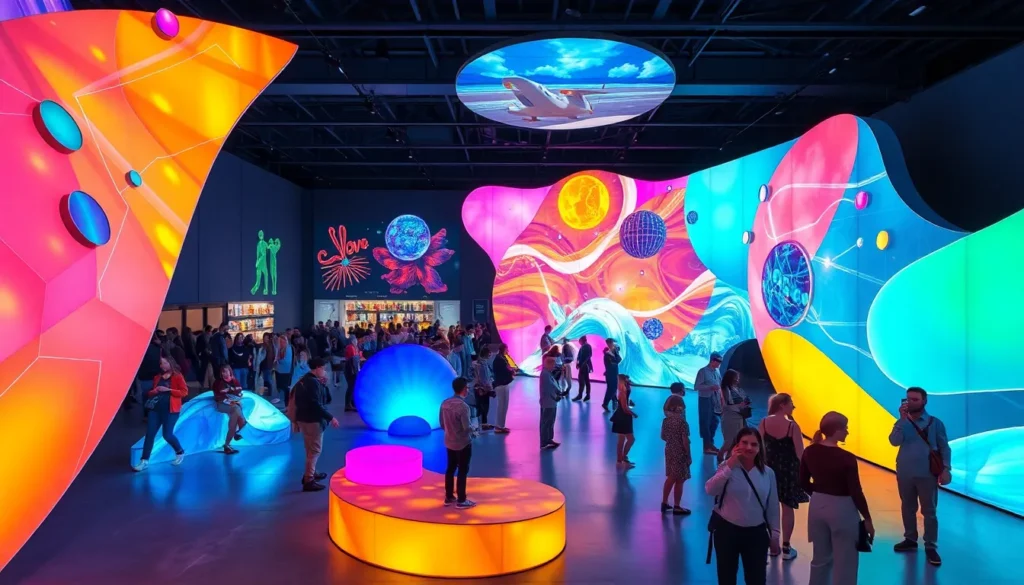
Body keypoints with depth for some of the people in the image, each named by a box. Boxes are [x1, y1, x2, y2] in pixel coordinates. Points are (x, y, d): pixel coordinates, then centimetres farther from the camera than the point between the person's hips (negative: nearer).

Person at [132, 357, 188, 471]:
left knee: (167, 434, -7)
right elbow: (150, 392, 25)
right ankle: (144, 461, 0)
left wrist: (168, 390, -17)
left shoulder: (177, 376, -1)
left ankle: (180, 453, 19)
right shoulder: (157, 377, 16)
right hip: (155, 408, 5)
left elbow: (184, 392, -9)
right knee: (149, 434, -2)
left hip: (170, 409, -5)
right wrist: (153, 392, 1)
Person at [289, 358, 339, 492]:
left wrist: (323, 385, 4)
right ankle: (308, 481, -2)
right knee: (315, 450, -4)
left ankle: (311, 473, 37)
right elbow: (316, 405, -27)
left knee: (311, 449, 24)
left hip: (305, 418, 10)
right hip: (312, 420, -10)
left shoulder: (306, 379, 11)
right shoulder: (313, 382, -21)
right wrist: (331, 418, -22)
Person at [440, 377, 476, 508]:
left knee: (450, 469, 17)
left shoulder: (445, 403, -1)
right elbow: (467, 428, -22)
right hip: (463, 444, -7)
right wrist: (473, 429, -2)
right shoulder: (463, 406, -24)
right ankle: (461, 501, 12)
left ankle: (449, 497, 26)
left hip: (449, 442, 7)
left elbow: (442, 425, 6)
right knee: (462, 471, 4)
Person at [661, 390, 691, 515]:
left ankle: (664, 503, 28)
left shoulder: (666, 420, 0)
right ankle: (677, 507, 15)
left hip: (669, 450, 7)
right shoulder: (682, 422, -20)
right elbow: (685, 441, -18)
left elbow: (663, 436, 9)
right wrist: (688, 455, -10)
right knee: (679, 481, 5)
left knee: (670, 478, 20)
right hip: (680, 453, -7)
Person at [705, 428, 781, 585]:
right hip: (727, 530, -1)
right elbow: (710, 490, -24)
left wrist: (774, 535, 8)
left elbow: (773, 506, 6)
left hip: (756, 533, 1)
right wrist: (730, 465, -27)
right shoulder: (727, 467, -8)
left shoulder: (768, 473, -2)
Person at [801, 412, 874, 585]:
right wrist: (867, 519, -3)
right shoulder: (846, 458, -20)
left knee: (820, 558, 22)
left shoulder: (809, 452, -4)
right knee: (844, 562, 8)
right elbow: (856, 492, -15)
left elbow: (803, 483, 5)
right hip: (842, 509, -6)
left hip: (817, 506, 6)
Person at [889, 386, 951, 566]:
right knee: (908, 508, 13)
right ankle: (910, 540, 26)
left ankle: (931, 547, 8)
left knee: (929, 511, 1)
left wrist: (946, 469, -10)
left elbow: (944, 447, 0)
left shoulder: (935, 423, -2)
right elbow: (894, 441, -13)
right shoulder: (902, 422, 3)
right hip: (905, 474, 3)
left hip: (927, 474, -3)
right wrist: (903, 418, -19)